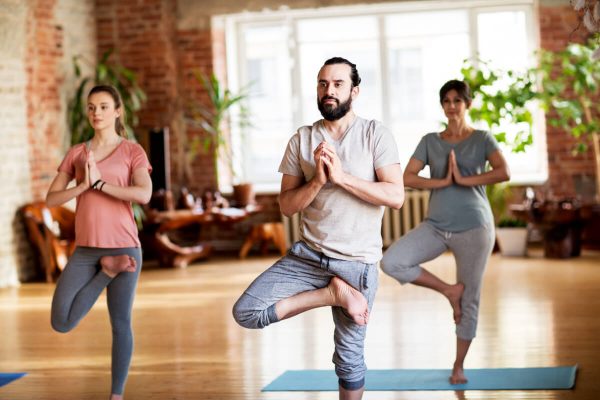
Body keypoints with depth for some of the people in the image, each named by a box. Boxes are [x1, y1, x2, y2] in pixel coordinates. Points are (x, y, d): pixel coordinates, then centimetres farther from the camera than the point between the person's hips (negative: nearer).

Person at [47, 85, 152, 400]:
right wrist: (84, 185, -10)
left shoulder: (133, 151, 0)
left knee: (120, 323, 1)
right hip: (86, 250, 3)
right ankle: (108, 270, 10)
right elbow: (51, 199, 5)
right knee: (61, 324, -8)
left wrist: (100, 183, -14)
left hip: (123, 246, -3)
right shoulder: (76, 153, 10)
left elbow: (144, 195, -16)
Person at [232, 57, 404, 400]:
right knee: (245, 313, -15)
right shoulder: (302, 139, 3)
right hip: (307, 255, 3)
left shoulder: (375, 134, -3)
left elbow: (396, 196, -13)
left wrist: (342, 177, -19)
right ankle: (333, 292, -4)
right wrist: (317, 181, -16)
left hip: (357, 262, -2)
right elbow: (287, 205, 1)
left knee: (349, 356, 6)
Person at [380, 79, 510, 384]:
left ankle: (459, 366, 19)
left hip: (474, 227, -3)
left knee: (470, 300, 3)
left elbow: (503, 173, -16)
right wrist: (442, 182, -13)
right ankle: (450, 290, 1)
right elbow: (407, 178, -2)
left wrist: (464, 180, -14)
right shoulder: (430, 141, 9)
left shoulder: (482, 139, 2)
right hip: (436, 226, 3)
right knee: (391, 262, -19)